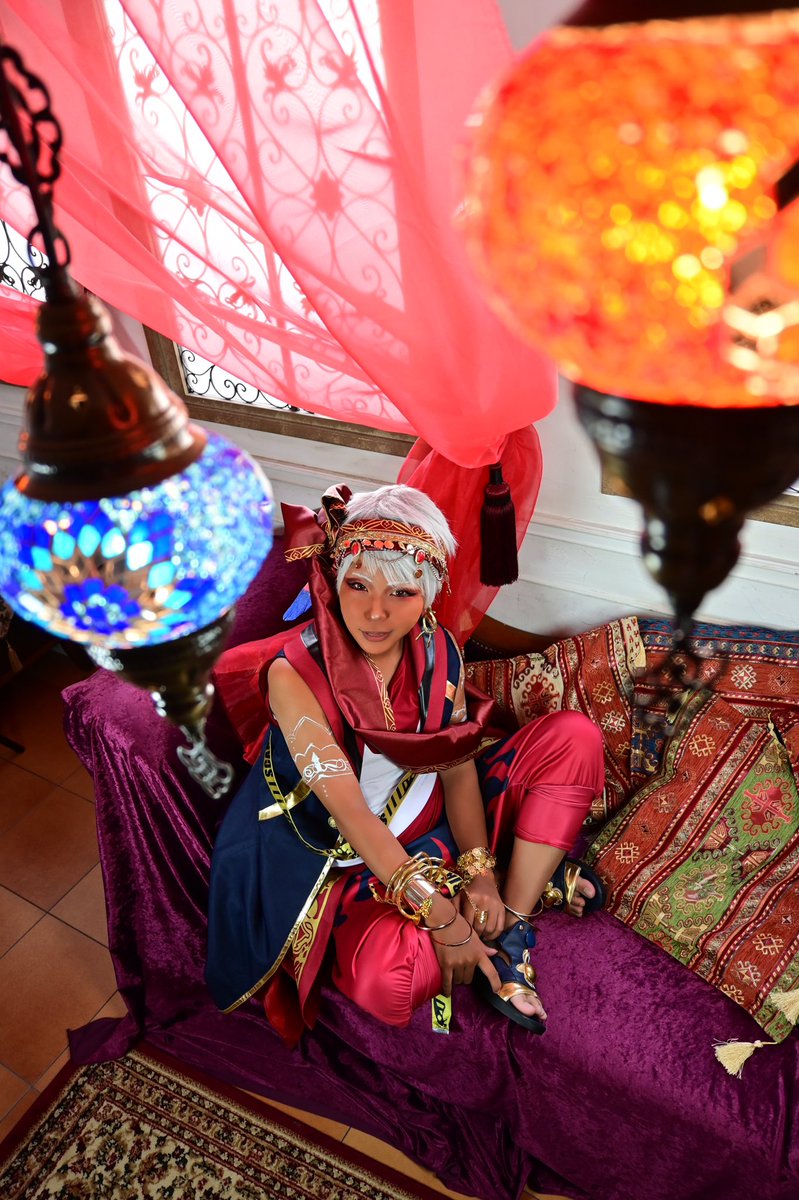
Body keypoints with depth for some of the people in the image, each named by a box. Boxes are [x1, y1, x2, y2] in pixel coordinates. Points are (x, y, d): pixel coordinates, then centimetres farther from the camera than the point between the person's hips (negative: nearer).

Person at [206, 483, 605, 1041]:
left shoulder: (439, 649, -10)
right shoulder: (295, 673, -25)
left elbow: (458, 766, -8)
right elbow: (350, 812, -27)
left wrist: (480, 871, -20)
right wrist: (440, 914, -27)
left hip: (442, 818, 4)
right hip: (357, 856, -4)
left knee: (575, 737, -10)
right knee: (388, 983, -33)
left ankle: (509, 921, -11)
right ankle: (534, 874, -6)